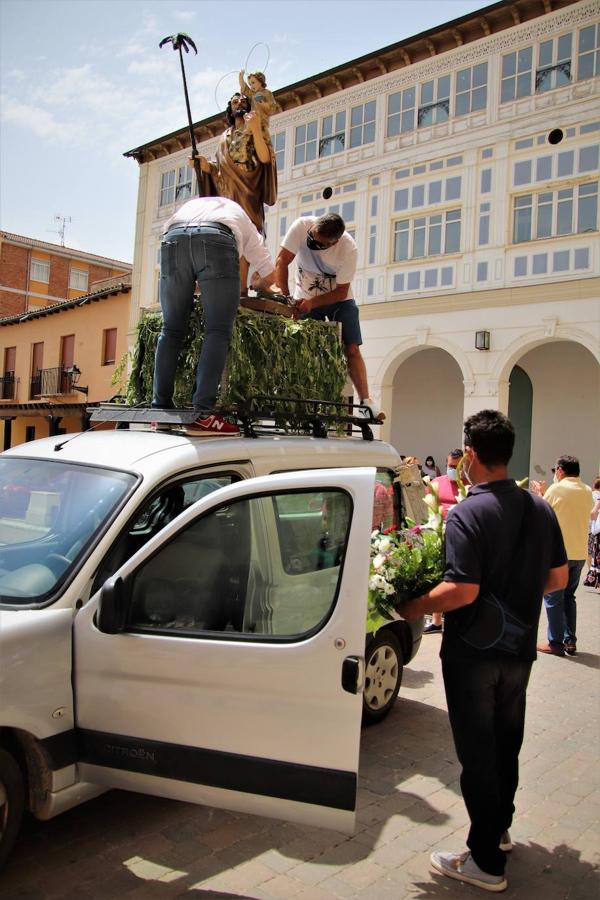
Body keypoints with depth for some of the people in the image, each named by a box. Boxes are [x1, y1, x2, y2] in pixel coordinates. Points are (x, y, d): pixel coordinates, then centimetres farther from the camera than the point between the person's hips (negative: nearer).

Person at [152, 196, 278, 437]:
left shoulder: (188, 206, 45)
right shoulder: (239, 214, 39)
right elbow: (269, 275, 40)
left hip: (172, 240, 3)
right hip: (216, 241, -2)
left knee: (171, 329, 10)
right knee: (218, 332, -3)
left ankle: (160, 407, 5)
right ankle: (203, 414, -14)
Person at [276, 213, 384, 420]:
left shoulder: (348, 249, -29)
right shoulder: (301, 226, -26)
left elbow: (341, 291, -23)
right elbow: (282, 262, -23)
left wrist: (311, 303, -33)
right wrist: (285, 297, -30)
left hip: (339, 300, -1)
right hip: (305, 298, 1)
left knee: (351, 349, -9)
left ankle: (365, 401, -4)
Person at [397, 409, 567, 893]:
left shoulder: (468, 513, -23)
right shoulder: (540, 508, 0)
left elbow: (462, 591, -29)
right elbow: (558, 577, 6)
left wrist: (412, 608, -15)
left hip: (472, 655, -7)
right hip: (519, 650, 7)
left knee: (478, 752, 7)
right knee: (507, 742, 23)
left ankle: (486, 861, 20)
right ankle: (500, 828, 43)